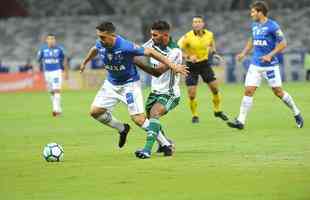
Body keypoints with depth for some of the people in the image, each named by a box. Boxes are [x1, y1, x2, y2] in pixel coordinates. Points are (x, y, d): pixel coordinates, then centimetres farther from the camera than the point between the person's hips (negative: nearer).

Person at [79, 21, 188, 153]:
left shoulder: (126, 46, -31)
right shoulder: (100, 45, -13)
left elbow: (149, 52, -27)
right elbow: (94, 50, 14)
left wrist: (172, 66, -28)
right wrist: (84, 62, 32)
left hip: (129, 84, -6)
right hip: (111, 83, 6)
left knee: (138, 119, -14)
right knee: (95, 111, -1)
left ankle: (166, 144, 1)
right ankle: (122, 129, 23)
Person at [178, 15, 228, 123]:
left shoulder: (209, 34, -5)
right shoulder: (187, 37, -18)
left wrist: (212, 52, -2)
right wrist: (188, 57, -31)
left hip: (205, 63, 3)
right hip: (191, 66, -3)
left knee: (215, 87, 2)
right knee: (191, 93, -7)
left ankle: (217, 111, 25)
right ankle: (194, 115, 14)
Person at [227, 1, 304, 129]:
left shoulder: (273, 26, -12)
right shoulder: (254, 26, 9)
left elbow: (283, 44, -11)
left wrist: (270, 55, -20)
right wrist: (244, 53, 14)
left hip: (270, 65, -6)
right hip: (255, 65, 6)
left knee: (278, 92, 1)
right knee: (248, 91, -4)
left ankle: (297, 114, 21)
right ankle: (241, 121, -6)